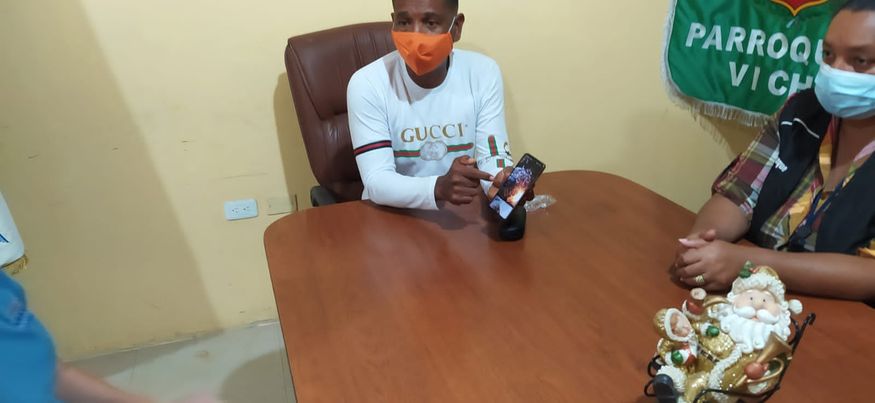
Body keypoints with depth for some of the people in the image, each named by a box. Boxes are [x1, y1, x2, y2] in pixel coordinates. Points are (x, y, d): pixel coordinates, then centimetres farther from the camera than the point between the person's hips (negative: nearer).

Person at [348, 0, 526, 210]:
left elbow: (493, 157, -7)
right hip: (391, 215, -2)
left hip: (463, 212, 2)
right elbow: (376, 181, -20)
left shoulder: (483, 73, -8)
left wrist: (505, 183, -30)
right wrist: (439, 189, -37)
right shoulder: (366, 84, -15)